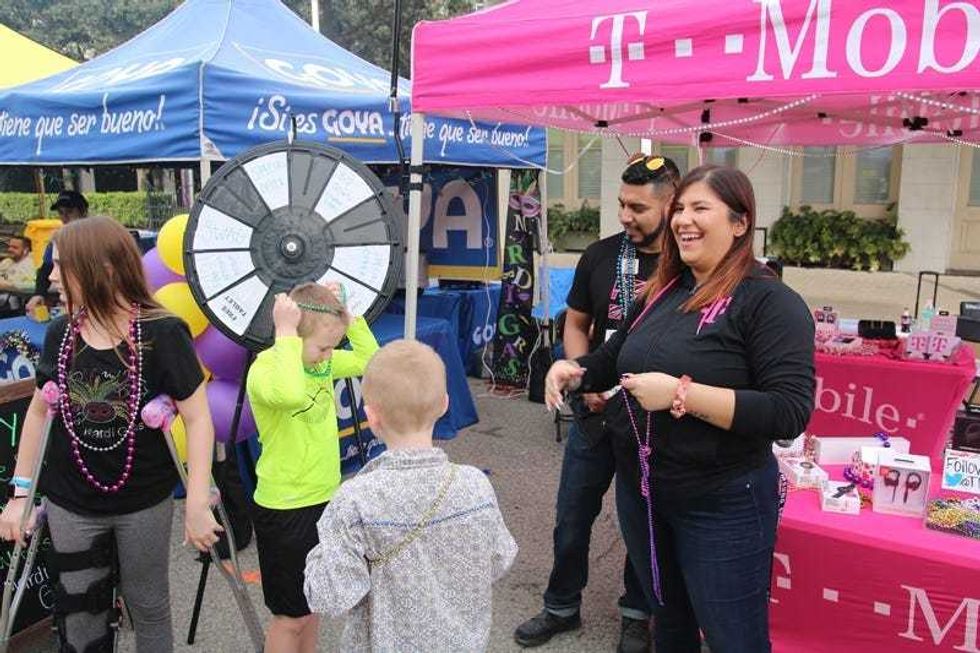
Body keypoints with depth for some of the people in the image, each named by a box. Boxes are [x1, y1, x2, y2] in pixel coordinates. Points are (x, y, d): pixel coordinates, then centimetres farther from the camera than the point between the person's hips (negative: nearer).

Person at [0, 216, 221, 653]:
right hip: (70, 507, 4)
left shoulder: (162, 334, -17)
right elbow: (39, 411, 8)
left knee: (148, 607, 15)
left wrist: (197, 507, -18)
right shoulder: (60, 334, -3)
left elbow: (197, 419, -15)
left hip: (144, 504, -3)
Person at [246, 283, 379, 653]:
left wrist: (347, 313, -2)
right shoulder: (265, 368, -22)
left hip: (325, 499, 8)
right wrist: (286, 333, -35)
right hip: (284, 509, -7)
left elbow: (369, 360, 9)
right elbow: (292, 394, -44)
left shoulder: (323, 361, 1)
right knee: (291, 616, 8)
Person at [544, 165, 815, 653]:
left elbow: (790, 413, -26)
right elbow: (614, 358, 20)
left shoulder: (769, 301, -17)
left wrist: (681, 394, -29)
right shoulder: (662, 292, 6)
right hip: (640, 491, 7)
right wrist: (573, 371, -1)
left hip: (722, 506, -7)